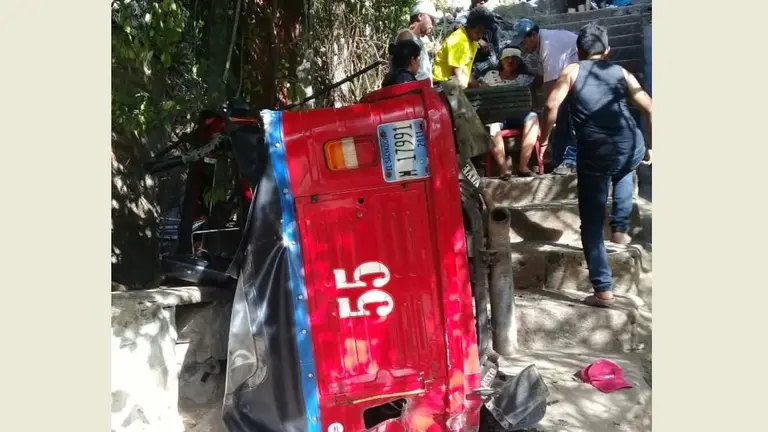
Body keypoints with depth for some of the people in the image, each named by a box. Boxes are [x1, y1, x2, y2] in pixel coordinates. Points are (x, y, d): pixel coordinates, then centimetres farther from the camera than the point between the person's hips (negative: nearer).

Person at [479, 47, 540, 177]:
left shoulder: (525, 78, 14)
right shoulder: (491, 75, 13)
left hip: (518, 115, 1)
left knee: (532, 117, -32)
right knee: (492, 124, -37)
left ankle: (523, 166, -29)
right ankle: (504, 168, -32)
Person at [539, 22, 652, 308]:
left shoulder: (572, 71, 10)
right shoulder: (621, 72, 17)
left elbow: (551, 107, -7)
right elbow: (650, 109, 12)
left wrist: (544, 141, 6)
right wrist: (650, 147, 23)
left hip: (595, 156, -3)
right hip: (632, 149, 3)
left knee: (592, 225, 9)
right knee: (623, 171, 42)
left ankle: (603, 291, 10)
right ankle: (620, 229, 37)